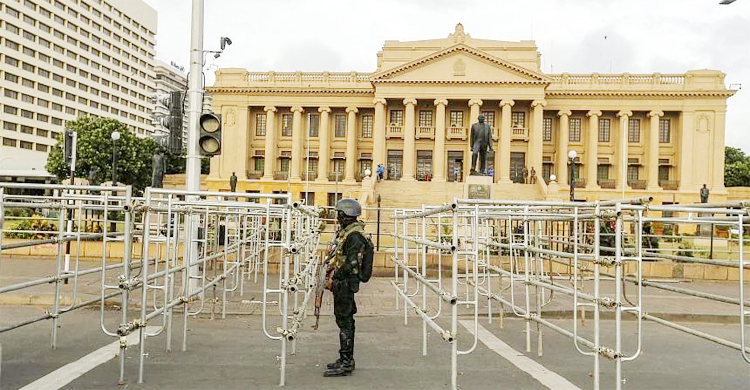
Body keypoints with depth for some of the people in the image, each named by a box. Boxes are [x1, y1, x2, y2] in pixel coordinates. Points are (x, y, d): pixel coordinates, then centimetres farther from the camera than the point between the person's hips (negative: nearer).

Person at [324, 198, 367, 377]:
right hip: (342, 283, 10)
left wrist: (334, 279, -17)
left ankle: (345, 363, 0)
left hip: (346, 283, -10)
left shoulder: (354, 235, -18)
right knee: (345, 320, 14)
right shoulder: (345, 232, 14)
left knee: (344, 321, -6)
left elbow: (351, 264, -23)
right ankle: (346, 360, 24)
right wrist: (333, 276, 17)